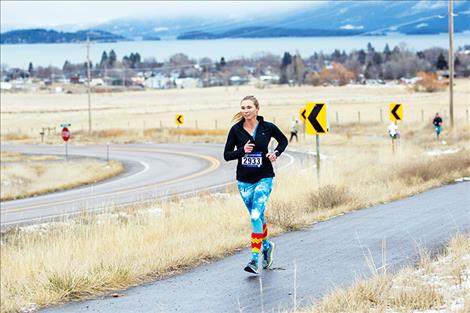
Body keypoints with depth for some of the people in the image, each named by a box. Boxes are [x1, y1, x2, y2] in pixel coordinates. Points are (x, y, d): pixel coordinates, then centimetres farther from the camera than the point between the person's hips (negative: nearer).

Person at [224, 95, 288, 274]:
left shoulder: (268, 128, -5)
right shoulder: (236, 130, -4)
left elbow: (283, 140, 14)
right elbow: (227, 155, -1)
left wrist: (277, 152, -6)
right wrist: (242, 151, -19)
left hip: (264, 178, -3)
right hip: (244, 180, 3)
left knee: (256, 216, -16)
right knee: (256, 217, 15)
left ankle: (254, 259, -16)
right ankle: (266, 246, 41)